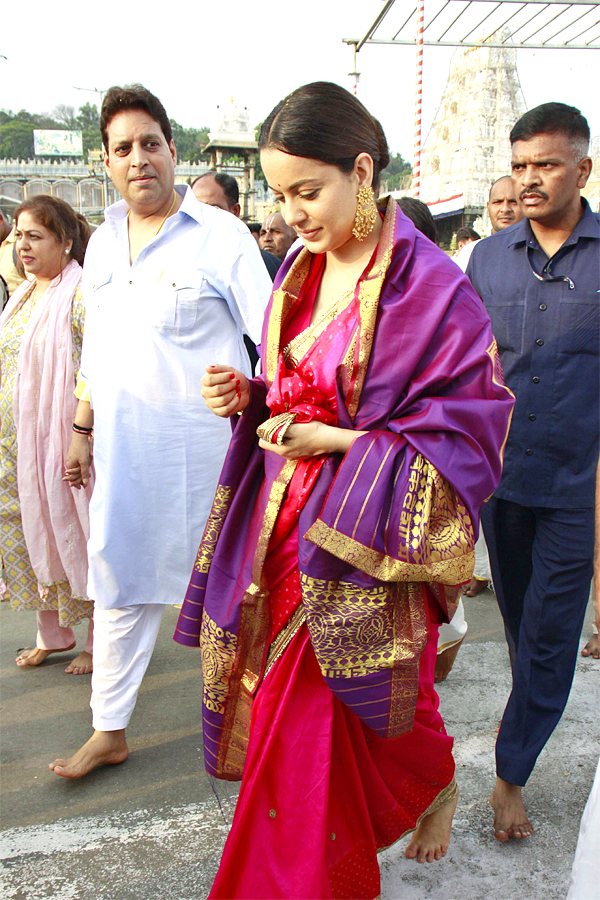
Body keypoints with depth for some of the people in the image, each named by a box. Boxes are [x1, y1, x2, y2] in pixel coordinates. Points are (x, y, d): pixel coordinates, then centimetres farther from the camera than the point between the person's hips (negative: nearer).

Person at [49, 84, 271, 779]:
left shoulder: (221, 235, -5)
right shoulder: (102, 243, 13)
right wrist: (83, 431, 17)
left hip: (202, 443, -5)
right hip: (121, 447, 6)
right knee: (121, 579, 12)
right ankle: (109, 730, 28)